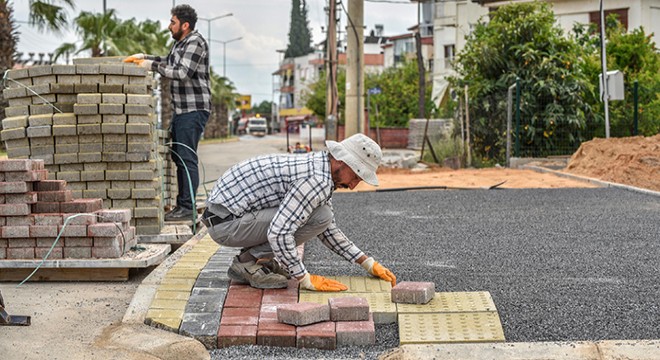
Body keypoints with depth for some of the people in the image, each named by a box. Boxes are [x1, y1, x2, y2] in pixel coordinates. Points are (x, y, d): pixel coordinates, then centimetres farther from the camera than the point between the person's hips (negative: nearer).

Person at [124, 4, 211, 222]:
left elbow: (182, 72, -22)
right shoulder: (179, 43, 17)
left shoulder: (195, 43, -13)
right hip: (181, 109, 10)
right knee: (178, 157, 12)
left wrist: (151, 66, -14)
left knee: (187, 158, -11)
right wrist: (143, 57, 20)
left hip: (193, 110, -10)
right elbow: (169, 62, 33)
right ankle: (181, 204, 18)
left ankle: (188, 208, -10)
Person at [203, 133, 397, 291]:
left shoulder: (320, 167, 11)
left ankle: (256, 256, 14)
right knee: (320, 217, -17)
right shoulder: (317, 180, -22)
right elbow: (278, 233, -28)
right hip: (226, 223, -10)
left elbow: (328, 230, 21)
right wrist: (305, 279, -19)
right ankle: (248, 262, -7)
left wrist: (368, 263, 17)